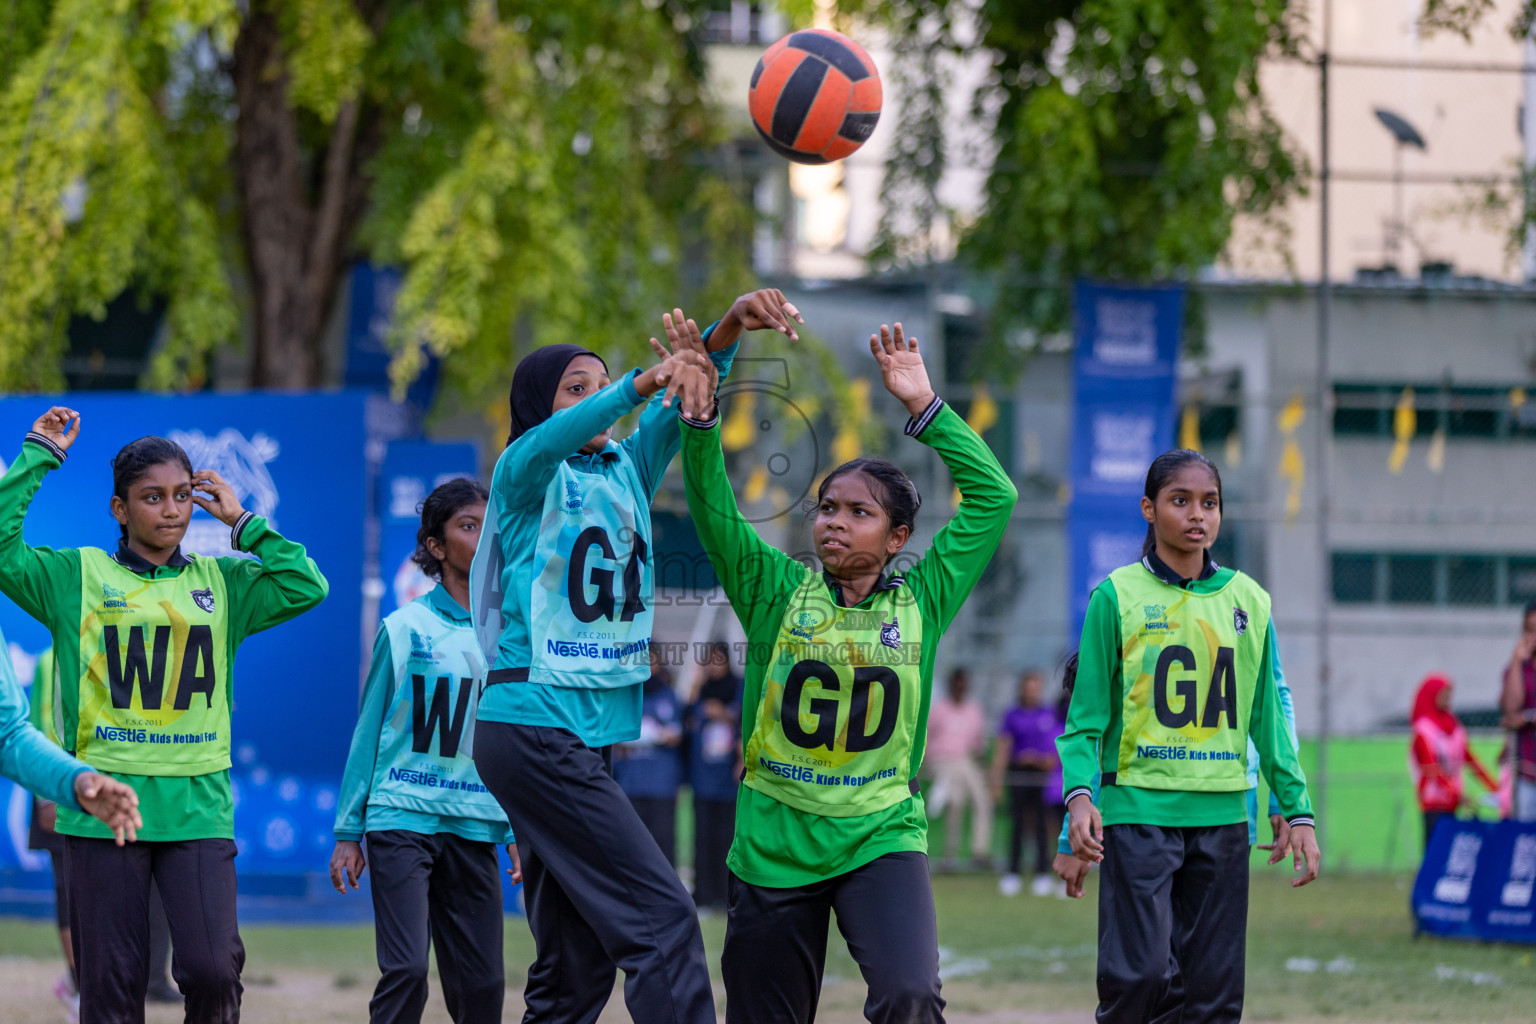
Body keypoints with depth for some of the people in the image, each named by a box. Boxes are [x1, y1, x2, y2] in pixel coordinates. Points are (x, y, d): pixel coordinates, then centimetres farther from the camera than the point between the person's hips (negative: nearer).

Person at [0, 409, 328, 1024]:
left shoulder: (221, 583, 13)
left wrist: (242, 523, 8)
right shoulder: (76, 577, 6)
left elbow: (306, 587, 5)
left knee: (213, 970, -12)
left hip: (197, 808, 1)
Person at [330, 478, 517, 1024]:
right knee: (405, 970, -14)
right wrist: (348, 832, 3)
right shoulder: (404, 629, -1)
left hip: (474, 827, 3)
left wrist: (519, 832, 9)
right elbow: (369, 732, 3)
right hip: (403, 819, -3)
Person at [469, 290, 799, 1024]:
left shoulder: (625, 470, 15)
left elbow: (681, 414, 0)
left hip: (593, 737, 8)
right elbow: (552, 437, -26)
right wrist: (641, 384, -41)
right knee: (662, 920, -16)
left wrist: (726, 336, -18)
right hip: (534, 729, -8)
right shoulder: (527, 475, -4)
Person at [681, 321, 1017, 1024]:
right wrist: (700, 419, -23)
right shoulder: (776, 592, 3)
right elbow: (713, 508, -7)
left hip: (880, 835, -1)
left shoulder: (921, 601, 3)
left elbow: (993, 498, 0)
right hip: (773, 841, 1)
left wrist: (924, 407, -3)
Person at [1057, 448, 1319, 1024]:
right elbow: (1086, 716, 0)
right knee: (1140, 972, -14)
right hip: (1138, 809, -4)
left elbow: (1268, 718, 15)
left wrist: (1296, 809, 9)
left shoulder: (1248, 602, 11)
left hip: (1222, 815, 4)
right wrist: (1079, 795, -15)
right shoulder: (1117, 597, 0)